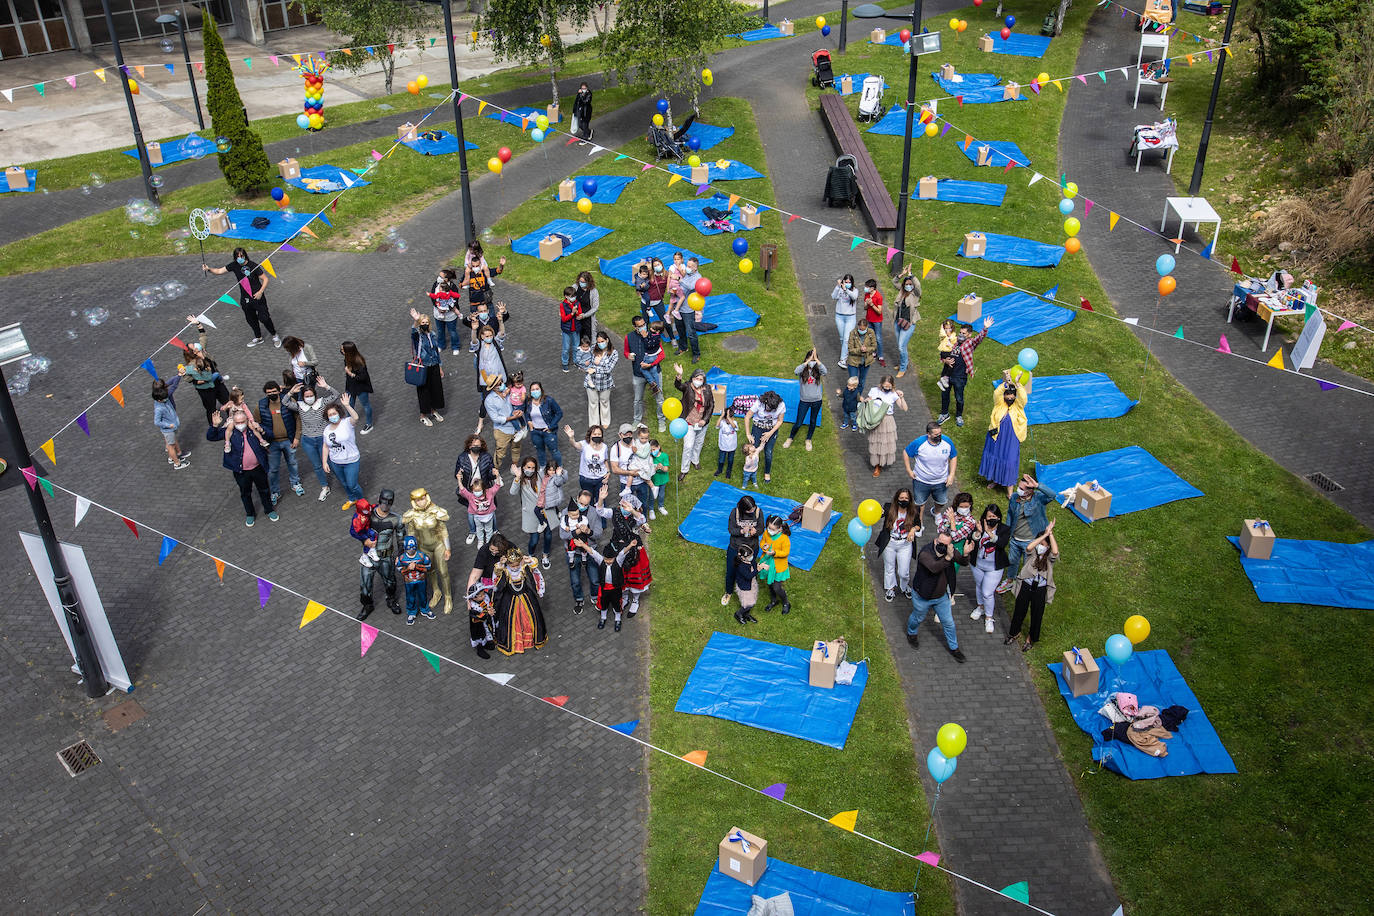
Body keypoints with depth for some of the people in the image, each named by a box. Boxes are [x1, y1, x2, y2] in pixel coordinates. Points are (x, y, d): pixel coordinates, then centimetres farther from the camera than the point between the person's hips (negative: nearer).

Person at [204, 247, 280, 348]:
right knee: (251, 319, 16)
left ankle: (275, 336, 16)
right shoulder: (234, 265, -3)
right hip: (245, 299, 5)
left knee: (264, 318, -6)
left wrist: (260, 291, -21)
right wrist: (209, 269, -17)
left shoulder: (253, 265, -16)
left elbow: (265, 279, -11)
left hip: (257, 297, -5)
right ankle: (258, 338, 36)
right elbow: (219, 271, 2)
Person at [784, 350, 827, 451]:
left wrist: (816, 359, -33)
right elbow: (796, 371, -35)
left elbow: (824, 371, -32)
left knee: (813, 421, 18)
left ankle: (808, 440, 39)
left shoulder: (817, 370, -8)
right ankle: (790, 438, 30)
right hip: (804, 400, -1)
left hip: (816, 401, 2)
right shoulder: (803, 370, -11)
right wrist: (808, 360, -34)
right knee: (798, 423, 4)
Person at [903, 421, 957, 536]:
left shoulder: (947, 442, -18)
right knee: (919, 503, 15)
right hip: (921, 481, -2)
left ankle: (937, 514, 58)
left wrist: (951, 475, -8)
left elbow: (953, 457, -2)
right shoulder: (919, 443, -24)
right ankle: (920, 524, 41)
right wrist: (909, 470, -9)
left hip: (941, 481, 2)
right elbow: (906, 453, -8)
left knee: (941, 502, 23)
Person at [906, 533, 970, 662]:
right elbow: (934, 567, -48)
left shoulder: (949, 550, -13)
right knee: (918, 618, 22)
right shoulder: (925, 553, -32)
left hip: (942, 596, 4)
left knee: (948, 622, 15)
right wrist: (948, 558, -61)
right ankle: (912, 634, 54)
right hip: (923, 597, -4)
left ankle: (953, 647, 36)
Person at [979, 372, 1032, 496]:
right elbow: (996, 393, -24)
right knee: (994, 456, 17)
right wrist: (1006, 383, -40)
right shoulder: (999, 403, -5)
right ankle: (995, 480, 41)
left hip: (1011, 439, -2)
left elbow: (1023, 397, -27)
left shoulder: (1018, 405, -7)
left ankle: (1009, 488, 14)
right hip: (997, 436, 2)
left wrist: (1016, 384, -43)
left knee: (1010, 460, 2)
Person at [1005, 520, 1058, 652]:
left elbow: (1055, 551, -35)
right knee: (1019, 611, 17)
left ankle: (1031, 638, 37)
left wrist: (1050, 533, -31)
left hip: (1040, 590, -1)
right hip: (1026, 586, 1)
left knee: (1037, 614, 13)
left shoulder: (1050, 558, -10)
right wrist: (1045, 534, -32)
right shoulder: (1033, 553, -8)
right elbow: (1029, 547, -33)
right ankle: (1014, 632, 43)